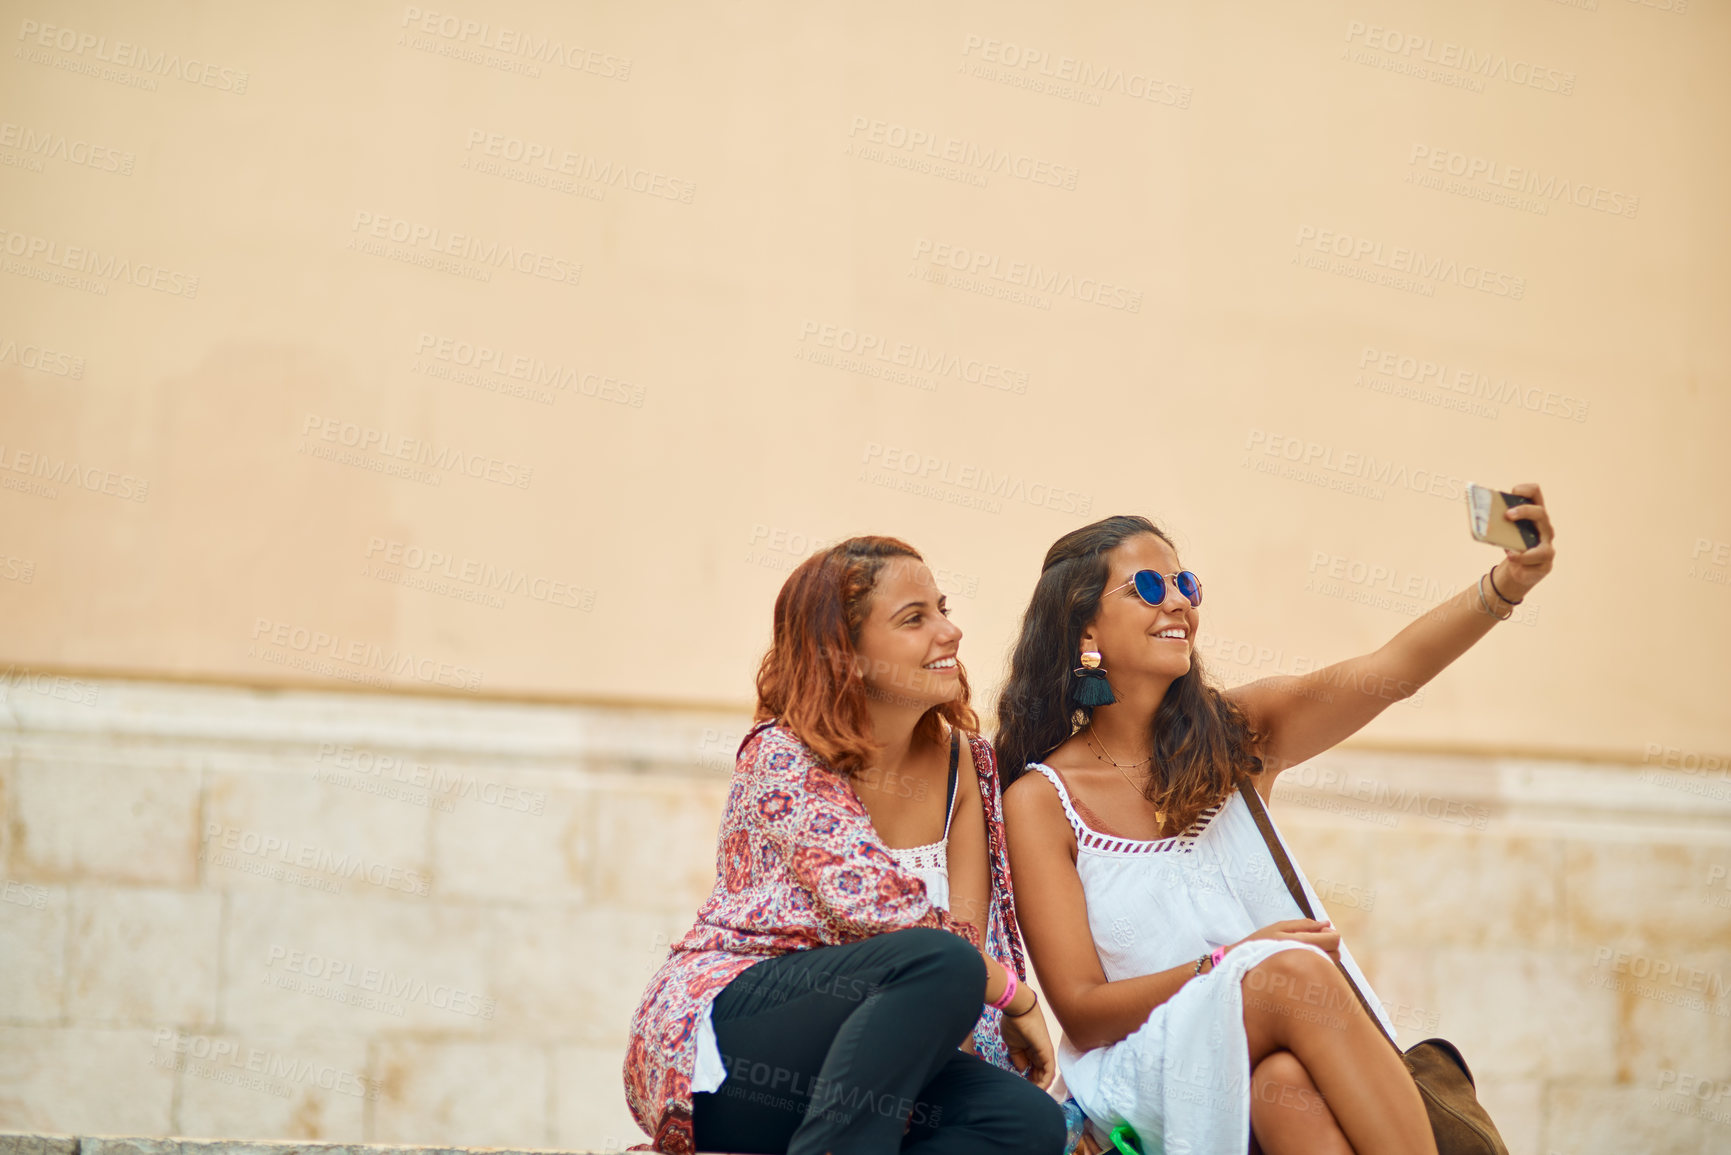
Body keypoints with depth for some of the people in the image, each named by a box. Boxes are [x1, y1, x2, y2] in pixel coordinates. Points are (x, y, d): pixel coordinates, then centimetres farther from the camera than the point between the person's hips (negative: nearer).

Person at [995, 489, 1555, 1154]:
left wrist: (1510, 581, -26)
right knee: (1293, 971, -31)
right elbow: (1081, 1012, -5)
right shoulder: (1040, 800, 0)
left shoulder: (1235, 736, 9)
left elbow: (1390, 673, -9)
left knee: (1287, 1083, -35)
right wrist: (1230, 964, -19)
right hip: (1141, 1075, -2)